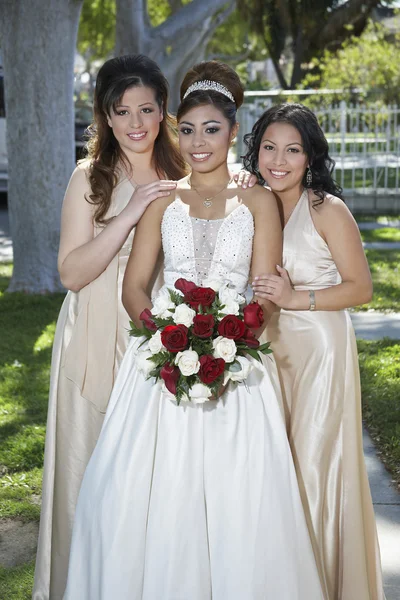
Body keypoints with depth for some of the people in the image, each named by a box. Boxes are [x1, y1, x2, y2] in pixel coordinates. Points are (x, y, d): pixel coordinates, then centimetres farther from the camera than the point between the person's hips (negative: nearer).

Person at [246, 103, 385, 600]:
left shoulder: (327, 210, -11)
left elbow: (361, 288, -12)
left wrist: (296, 298, -19)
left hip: (318, 348, -6)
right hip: (268, 347, 6)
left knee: (313, 462, -1)